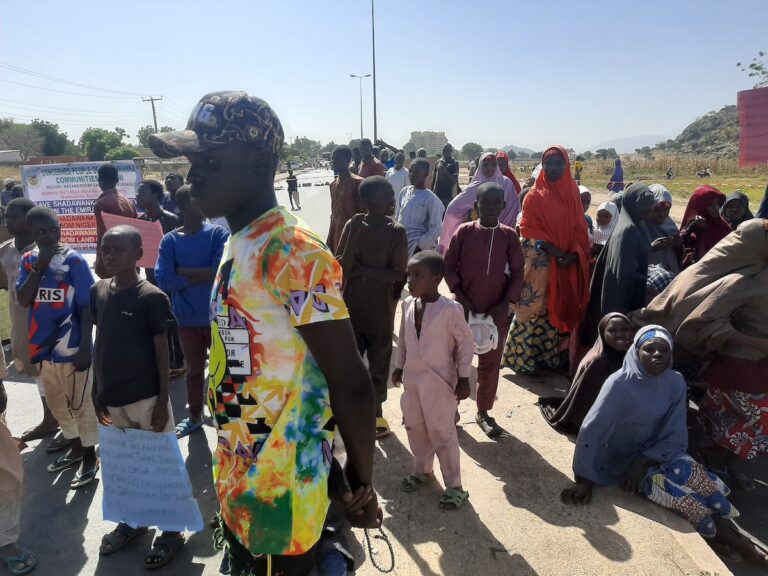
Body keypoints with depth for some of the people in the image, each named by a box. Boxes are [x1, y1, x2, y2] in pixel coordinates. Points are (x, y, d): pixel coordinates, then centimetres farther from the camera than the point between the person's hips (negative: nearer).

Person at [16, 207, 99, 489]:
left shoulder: (75, 261, -11)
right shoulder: (28, 260, 4)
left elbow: (86, 307, -10)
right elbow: (22, 300, -6)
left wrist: (85, 347, -14)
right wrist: (38, 266, -16)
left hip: (71, 347, -6)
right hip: (43, 346, 6)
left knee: (80, 404, 5)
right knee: (57, 403, 19)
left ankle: (90, 457, 20)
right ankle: (75, 447, 37)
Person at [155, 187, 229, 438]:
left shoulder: (219, 234, -6)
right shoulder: (169, 240, -2)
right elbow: (164, 280, -12)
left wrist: (182, 270, -14)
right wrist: (203, 275, -15)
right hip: (187, 318, 2)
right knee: (194, 370, 17)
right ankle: (195, 416, 36)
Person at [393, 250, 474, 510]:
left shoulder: (450, 309, -20)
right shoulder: (408, 304, -1)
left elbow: (466, 343, -12)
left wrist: (463, 378, -11)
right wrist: (399, 366, 14)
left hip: (440, 382, -6)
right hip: (412, 379, 6)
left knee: (442, 433, 3)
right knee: (415, 427, 18)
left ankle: (454, 485, 19)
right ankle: (422, 470, 39)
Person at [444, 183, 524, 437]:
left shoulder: (509, 236, -2)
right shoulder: (464, 232, -4)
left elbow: (517, 273, 0)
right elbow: (448, 266, -2)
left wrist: (504, 304, -9)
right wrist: (460, 297, -10)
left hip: (496, 311, 1)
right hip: (464, 307, -1)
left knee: (490, 362, 10)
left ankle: (483, 412, 26)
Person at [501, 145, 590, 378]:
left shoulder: (572, 193, 9)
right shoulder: (534, 195, -5)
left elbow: (579, 228, 7)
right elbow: (529, 229, -11)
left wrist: (574, 254, -9)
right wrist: (554, 251, -18)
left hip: (566, 262, 5)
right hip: (539, 261, -5)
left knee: (555, 309, 11)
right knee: (533, 308, -4)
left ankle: (547, 356, 23)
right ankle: (523, 359, 6)